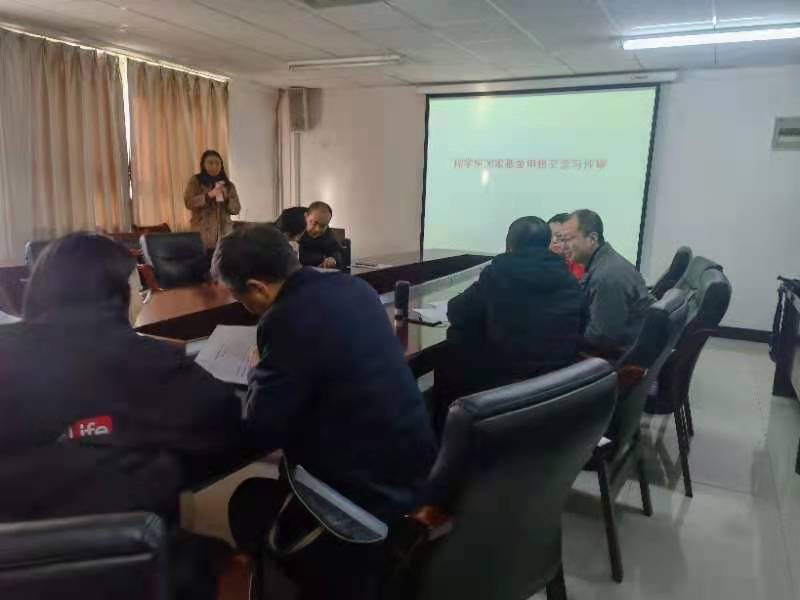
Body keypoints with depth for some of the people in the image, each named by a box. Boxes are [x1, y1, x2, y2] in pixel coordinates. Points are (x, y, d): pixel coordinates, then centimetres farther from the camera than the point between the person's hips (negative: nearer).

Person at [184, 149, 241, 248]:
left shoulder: (228, 185, 12)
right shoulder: (195, 181, 5)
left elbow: (236, 209, 8)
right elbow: (188, 203, -8)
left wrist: (226, 198, -11)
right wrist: (209, 195, -19)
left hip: (224, 232, 2)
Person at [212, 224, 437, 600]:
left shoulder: (287, 319, -24)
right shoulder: (353, 287, 1)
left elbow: (262, 433, -16)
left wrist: (259, 370, 0)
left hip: (369, 491, -8)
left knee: (247, 502, 15)